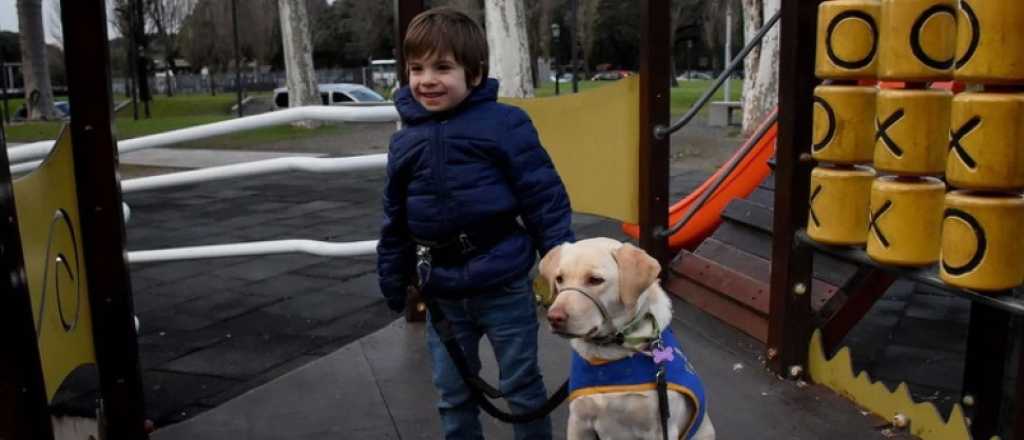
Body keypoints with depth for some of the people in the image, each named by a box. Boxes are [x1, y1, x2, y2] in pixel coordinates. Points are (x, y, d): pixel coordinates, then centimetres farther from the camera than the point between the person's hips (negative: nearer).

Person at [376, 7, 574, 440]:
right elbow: (395, 222, 12)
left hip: (504, 286, -4)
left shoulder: (504, 124, -11)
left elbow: (544, 197, -9)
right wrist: (392, 281, 17)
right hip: (442, 294, 4)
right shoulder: (404, 141, 2)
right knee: (451, 392, 17)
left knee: (521, 386, 13)